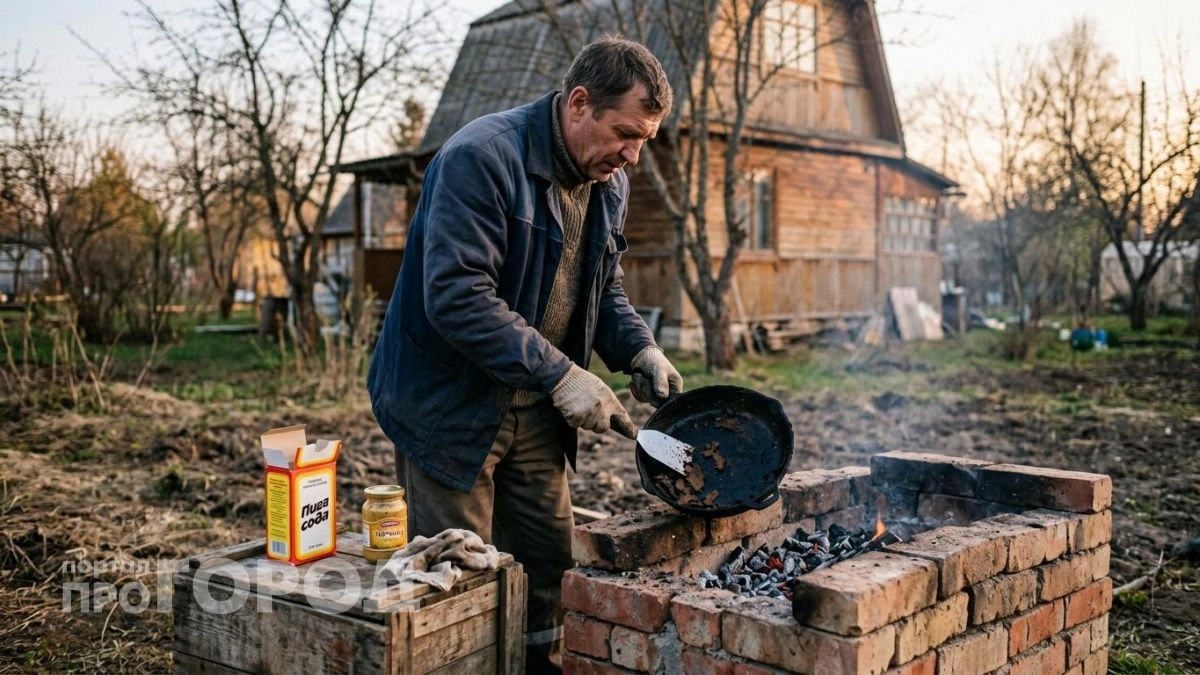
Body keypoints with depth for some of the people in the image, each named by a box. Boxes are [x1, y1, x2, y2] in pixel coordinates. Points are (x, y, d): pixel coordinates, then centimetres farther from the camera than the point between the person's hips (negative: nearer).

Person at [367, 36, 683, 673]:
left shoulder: (609, 184, 4)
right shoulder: (480, 158, -21)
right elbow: (457, 297, -29)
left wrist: (640, 350, -3)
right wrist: (560, 374, -29)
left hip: (536, 410, 7)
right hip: (451, 406, -7)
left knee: (548, 573, 13)